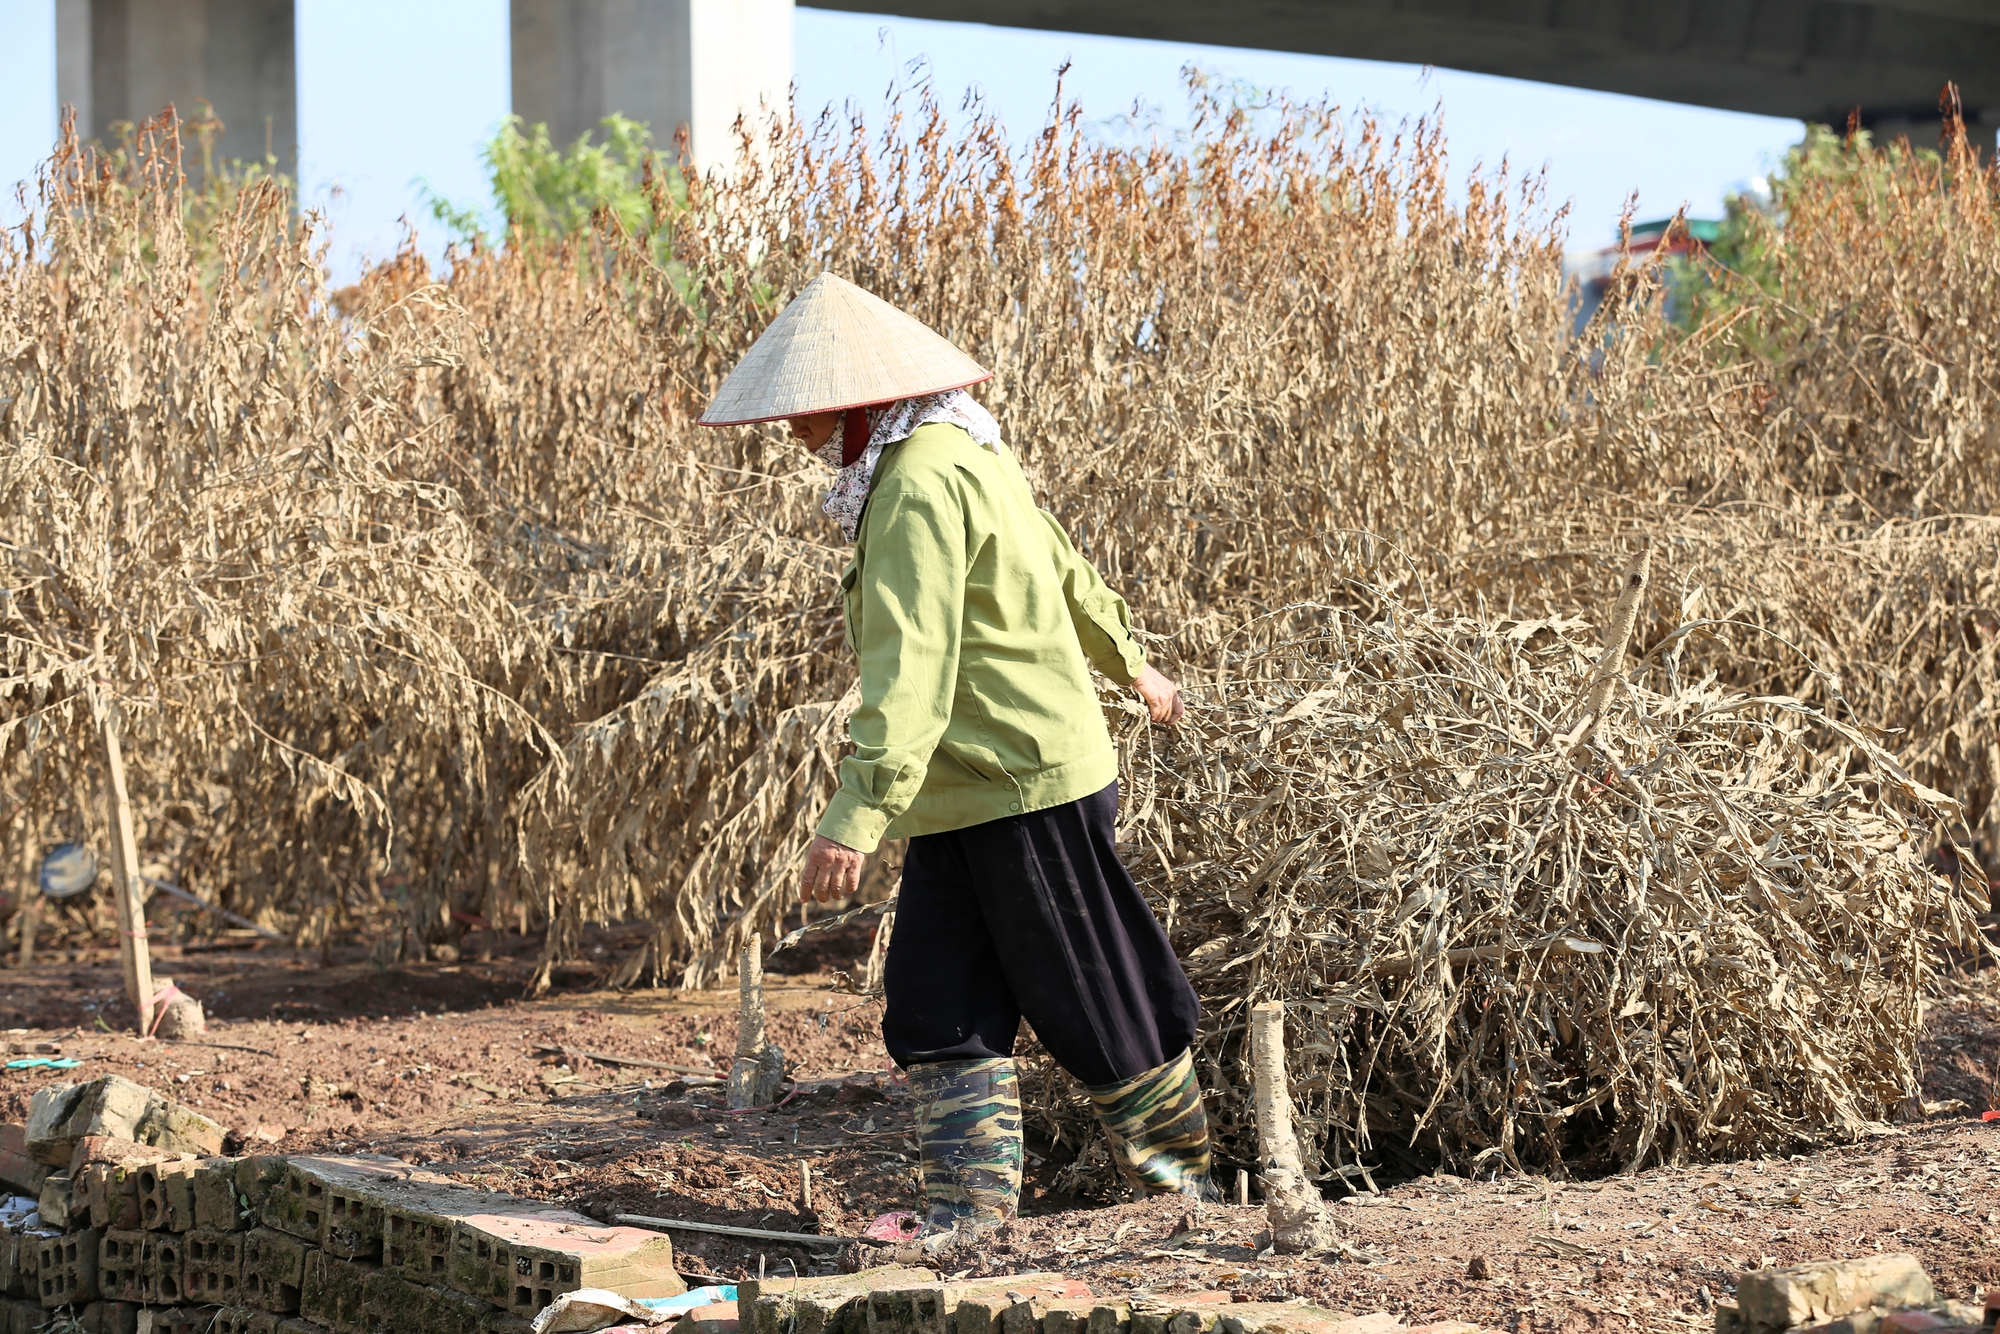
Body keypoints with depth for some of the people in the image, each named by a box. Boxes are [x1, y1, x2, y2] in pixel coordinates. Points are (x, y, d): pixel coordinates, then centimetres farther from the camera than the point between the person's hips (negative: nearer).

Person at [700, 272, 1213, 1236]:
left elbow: (910, 669, -31)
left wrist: (857, 816, -38)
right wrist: (1128, 663, 42)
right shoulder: (959, 452, 10)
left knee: (1091, 1005, 4)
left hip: (1025, 786, -10)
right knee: (937, 1005, 3)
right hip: (961, 796, 10)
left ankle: (1180, 1168, 22)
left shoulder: (920, 483, -22)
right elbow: (1062, 565, 25)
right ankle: (971, 1214, 1)